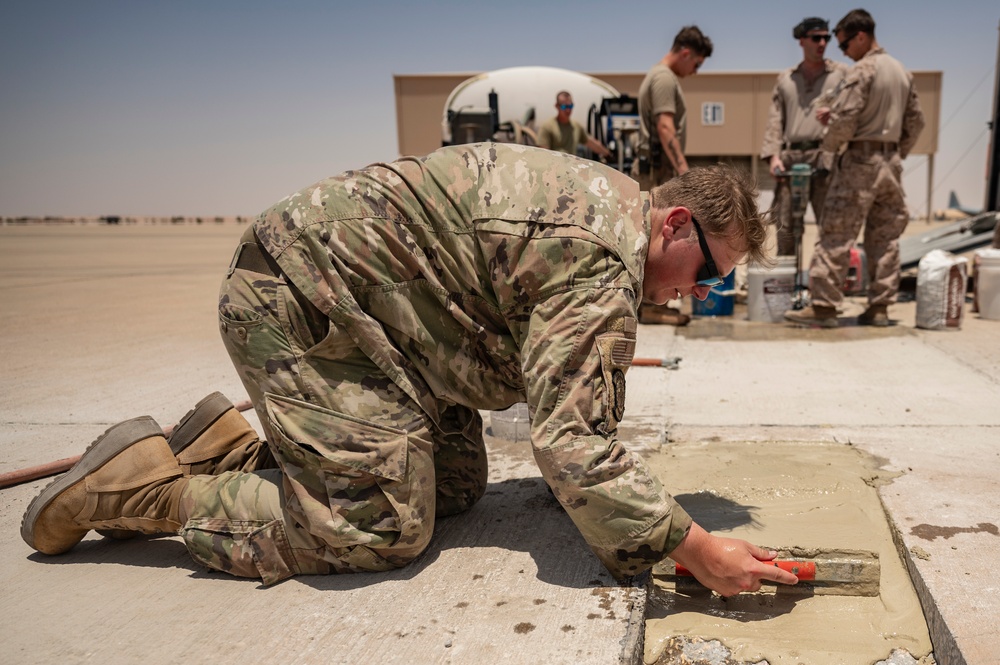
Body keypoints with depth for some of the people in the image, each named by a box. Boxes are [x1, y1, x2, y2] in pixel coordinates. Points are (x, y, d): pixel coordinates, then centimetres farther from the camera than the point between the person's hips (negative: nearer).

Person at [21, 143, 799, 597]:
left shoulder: (606, 196, 10)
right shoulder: (603, 263, -23)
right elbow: (572, 443, -30)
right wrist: (699, 552, -23)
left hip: (366, 304, 10)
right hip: (302, 301, -10)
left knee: (457, 485, 8)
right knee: (384, 526, -12)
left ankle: (233, 447, 17)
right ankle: (141, 482, 2)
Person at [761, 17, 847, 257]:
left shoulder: (841, 73, 12)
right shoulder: (785, 79, 18)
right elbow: (775, 120, 11)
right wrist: (774, 155, -2)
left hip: (826, 157, -2)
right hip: (790, 157, 2)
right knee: (785, 226, 2)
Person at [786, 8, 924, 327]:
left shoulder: (862, 69, -9)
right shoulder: (902, 71, 16)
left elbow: (845, 118, -17)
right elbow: (915, 120, 18)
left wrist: (829, 143, 1)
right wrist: (898, 154, 22)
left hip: (861, 160, -8)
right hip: (891, 162, 8)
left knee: (836, 235, -7)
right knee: (885, 236, 9)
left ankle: (823, 306, -8)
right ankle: (879, 306, 12)